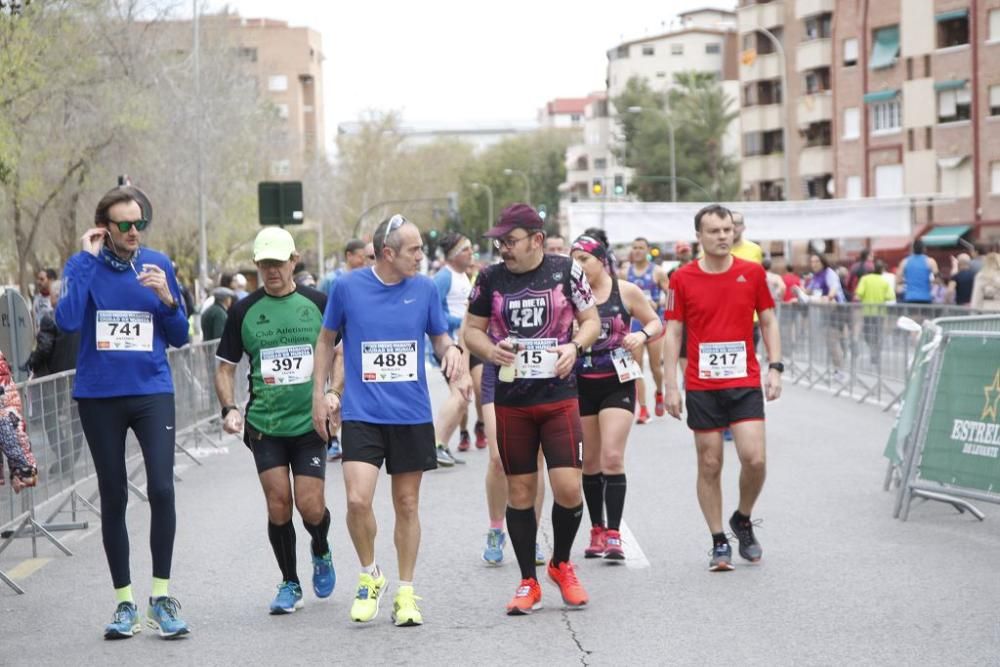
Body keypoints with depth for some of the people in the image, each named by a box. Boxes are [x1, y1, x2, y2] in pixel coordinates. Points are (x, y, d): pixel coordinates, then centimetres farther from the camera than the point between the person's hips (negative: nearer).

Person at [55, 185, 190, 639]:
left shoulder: (158, 265, 3)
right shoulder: (83, 266, -2)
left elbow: (180, 338, 8)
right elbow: (67, 320, -20)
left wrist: (168, 299, -11)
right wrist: (88, 259, -17)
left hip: (152, 392, 0)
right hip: (99, 396, 0)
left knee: (161, 488, -14)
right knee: (113, 498, 7)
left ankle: (161, 597, -1)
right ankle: (125, 602, 18)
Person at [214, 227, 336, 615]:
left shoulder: (318, 303, 1)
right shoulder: (244, 311, 3)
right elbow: (225, 366, 9)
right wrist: (229, 408, -7)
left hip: (310, 422, -1)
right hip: (264, 425, 1)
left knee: (310, 506, -5)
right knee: (278, 506, -3)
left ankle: (321, 552, 29)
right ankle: (289, 584, 16)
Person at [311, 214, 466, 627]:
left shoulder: (424, 289, 2)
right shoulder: (347, 287, -3)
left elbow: (440, 337, 13)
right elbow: (326, 339, 10)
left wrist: (452, 350, -11)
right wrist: (319, 394, 8)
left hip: (412, 416, 2)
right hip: (361, 415, -2)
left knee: (407, 505, 7)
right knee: (358, 500, -15)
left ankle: (405, 593, 20)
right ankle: (369, 574, 11)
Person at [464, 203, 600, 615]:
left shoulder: (565, 271, 0)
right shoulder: (491, 278, 3)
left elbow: (591, 320, 8)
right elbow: (471, 330, 11)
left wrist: (575, 346, -13)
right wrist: (489, 350, -11)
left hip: (559, 398, -1)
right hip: (511, 401, 2)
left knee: (568, 488, -9)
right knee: (519, 491, 5)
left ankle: (561, 565, 18)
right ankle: (528, 584, 17)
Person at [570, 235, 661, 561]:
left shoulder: (626, 292, -2)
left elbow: (657, 323, 8)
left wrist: (643, 335, -12)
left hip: (618, 383, -2)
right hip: (581, 384, 2)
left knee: (612, 458, -13)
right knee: (590, 461, 10)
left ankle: (613, 534, -12)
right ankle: (597, 530, 21)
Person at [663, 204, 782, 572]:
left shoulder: (752, 272, 2)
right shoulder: (683, 279, -1)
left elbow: (768, 322, 9)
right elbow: (672, 333, 2)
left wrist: (775, 368, -1)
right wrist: (671, 386, -3)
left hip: (745, 383, 0)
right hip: (702, 387, 0)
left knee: (754, 459, -10)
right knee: (709, 465, 3)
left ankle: (742, 520, 17)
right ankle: (719, 543, 14)